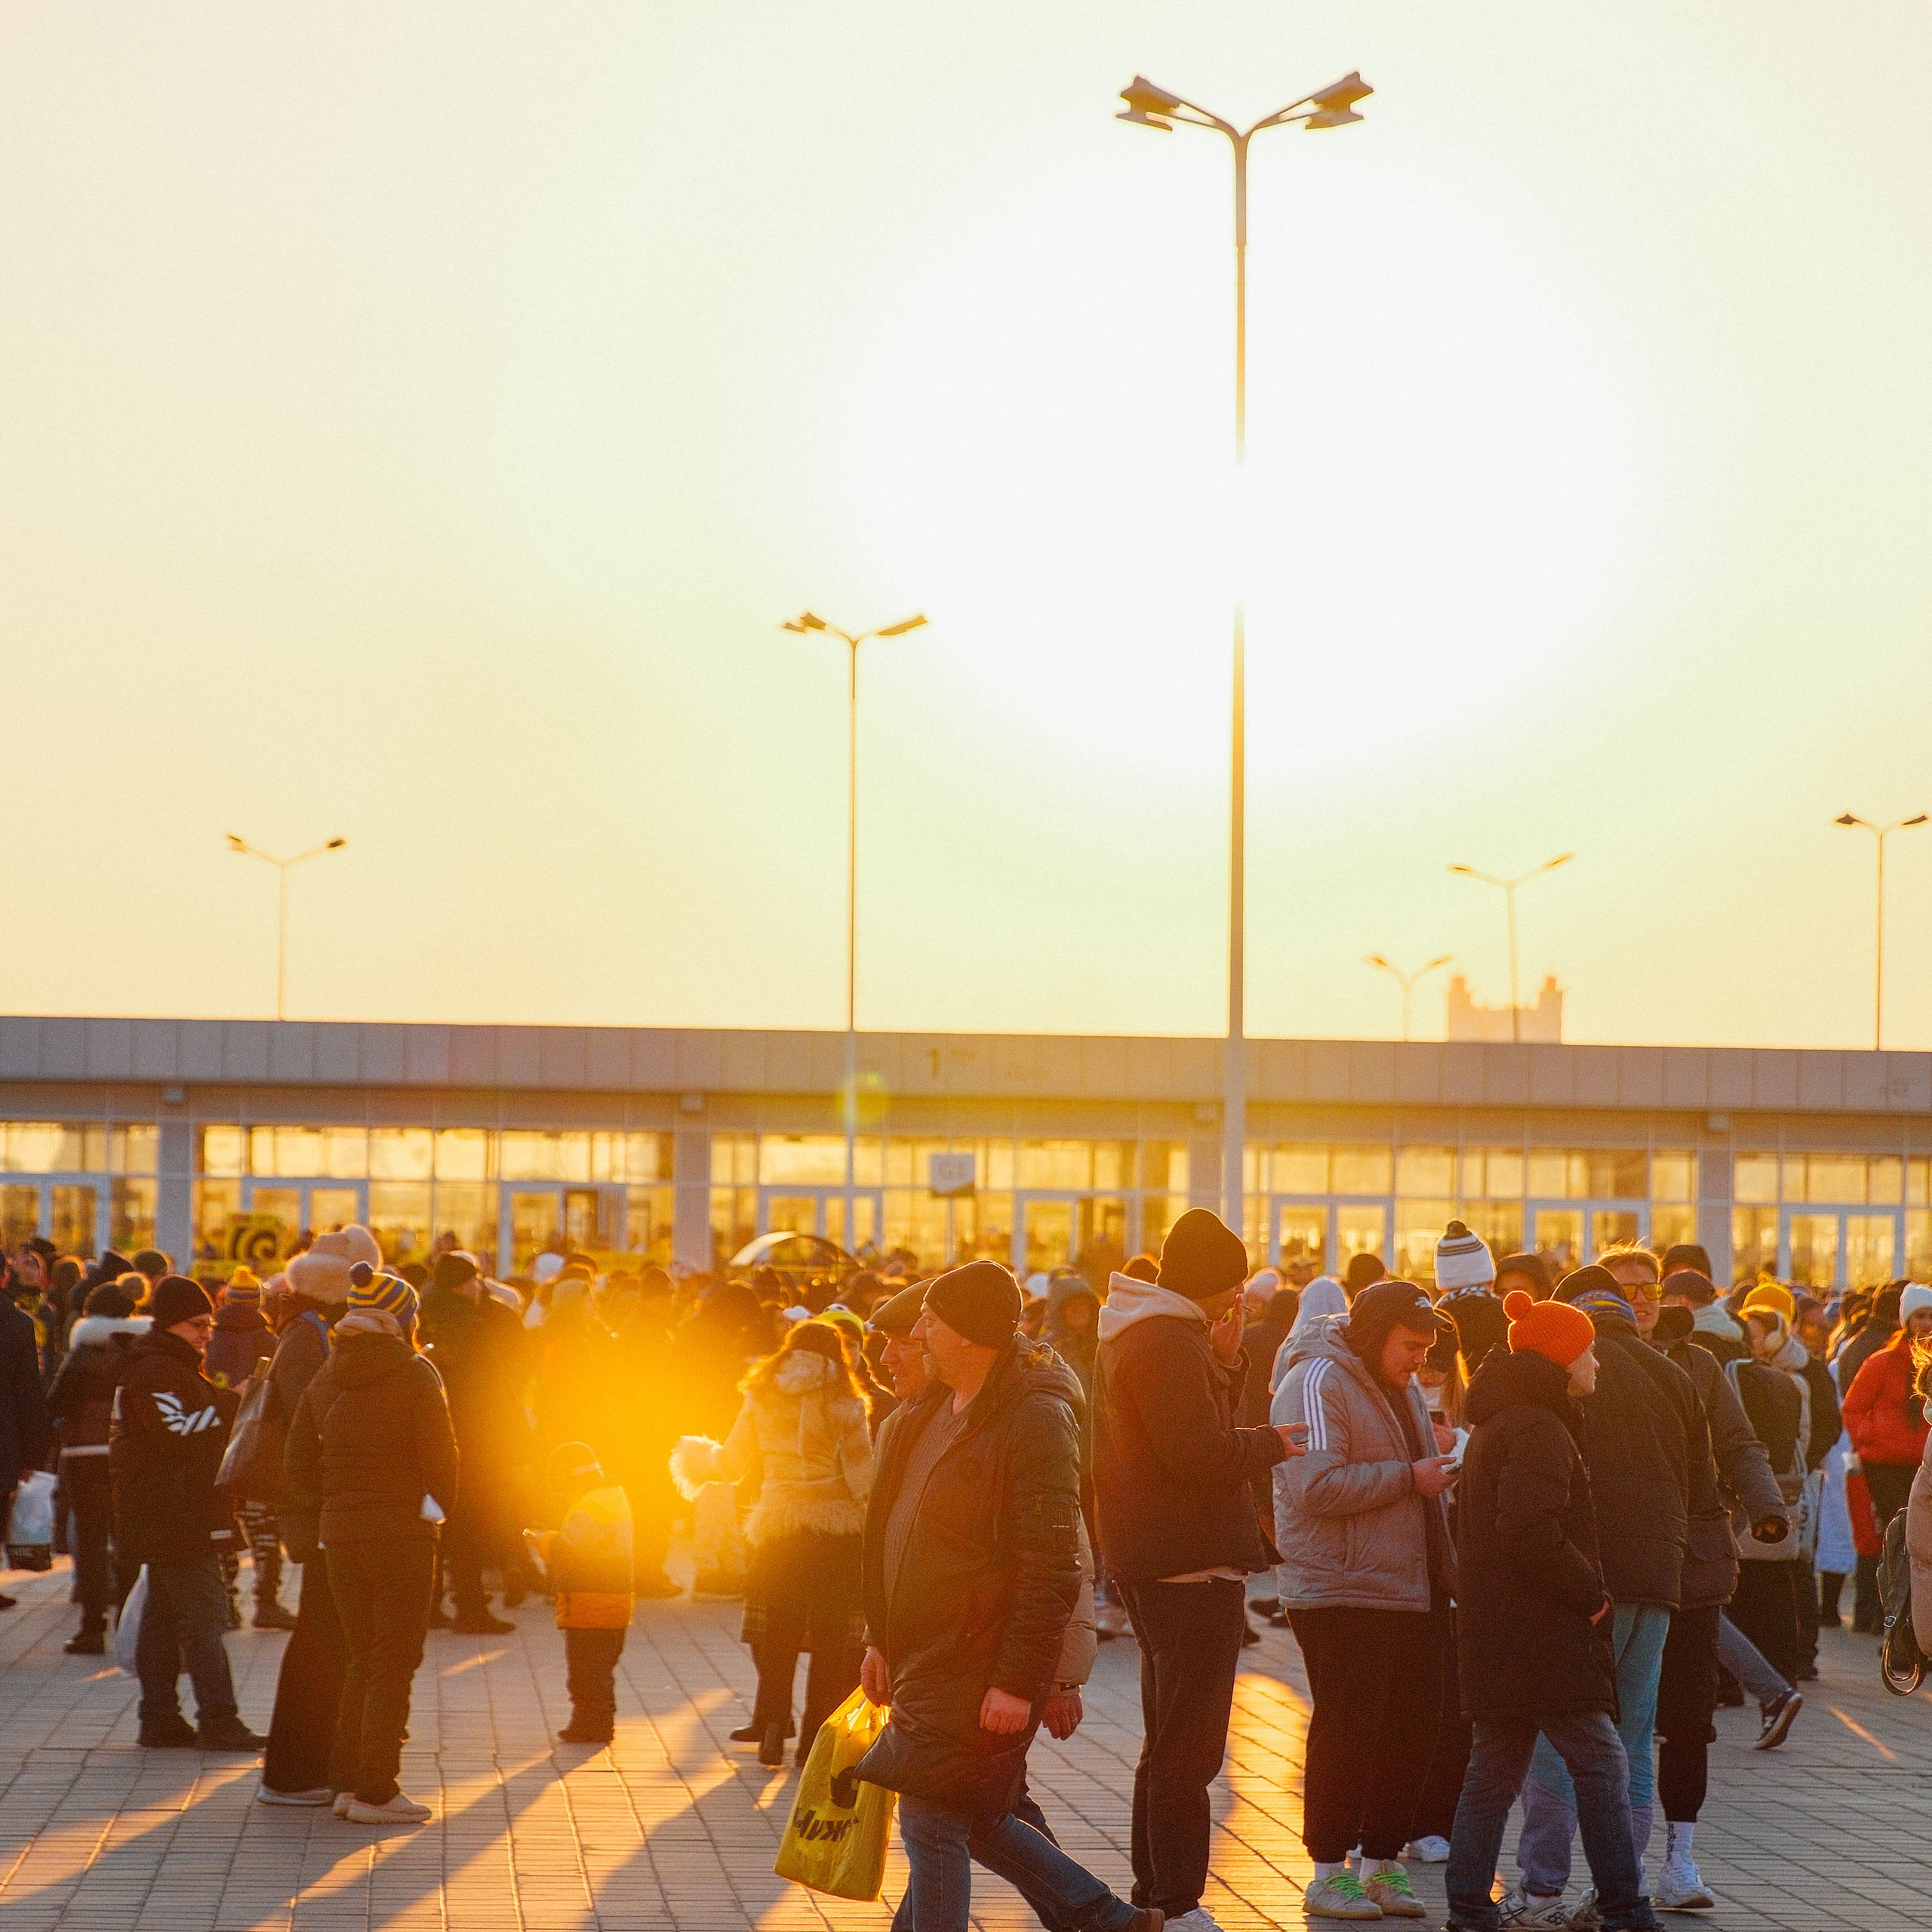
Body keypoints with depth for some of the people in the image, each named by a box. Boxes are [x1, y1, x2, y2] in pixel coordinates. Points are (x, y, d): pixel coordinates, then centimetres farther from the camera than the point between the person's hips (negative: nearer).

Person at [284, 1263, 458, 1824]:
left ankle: (346, 1781, 17)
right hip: (402, 1533, -5)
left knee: (362, 1659, 17)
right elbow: (440, 1456, -10)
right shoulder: (414, 1375, -10)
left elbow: (298, 1463, 8)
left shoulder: (326, 1377, 7)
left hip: (339, 1532, 5)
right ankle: (374, 1792, 1)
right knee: (394, 1663, 1)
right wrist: (440, 1505, 8)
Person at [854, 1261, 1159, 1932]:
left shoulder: (1036, 1417, -17)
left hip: (980, 1670, -9)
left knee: (934, 1824, -5)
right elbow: (895, 1534, 21)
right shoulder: (929, 1411, 12)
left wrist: (1017, 1681, -22)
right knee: (975, 1822, 15)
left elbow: (1051, 1567, -20)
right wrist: (880, 1640, 17)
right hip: (926, 1660, 9)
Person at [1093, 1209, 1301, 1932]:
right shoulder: (1167, 1343, -17)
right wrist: (1271, 1442, -8)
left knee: (1168, 1745, 19)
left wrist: (1226, 1363, 3)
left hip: (1156, 1566, 11)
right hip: (1190, 1567, -11)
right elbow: (1201, 1454, -24)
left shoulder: (1133, 1335, 17)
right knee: (1188, 1750, -7)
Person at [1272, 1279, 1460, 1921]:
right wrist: (1407, 1478, -18)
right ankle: (1328, 1873, 5)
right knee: (1348, 1730, -5)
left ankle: (1382, 1864, 20)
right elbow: (1318, 1486, -23)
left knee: (1415, 1724, 9)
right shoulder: (1317, 1383, -12)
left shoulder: (1399, 1387, 19)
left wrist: (1439, 1477, 8)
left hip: (1413, 1595, 9)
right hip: (1343, 1596, -9)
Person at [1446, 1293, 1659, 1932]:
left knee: (1495, 1767, 11)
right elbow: (1531, 1532, -25)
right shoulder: (1537, 1430, -14)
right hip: (1539, 1634, -10)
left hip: (1496, 1633, 10)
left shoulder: (1497, 1423, 18)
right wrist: (1591, 1595, -14)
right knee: (1600, 1764, -6)